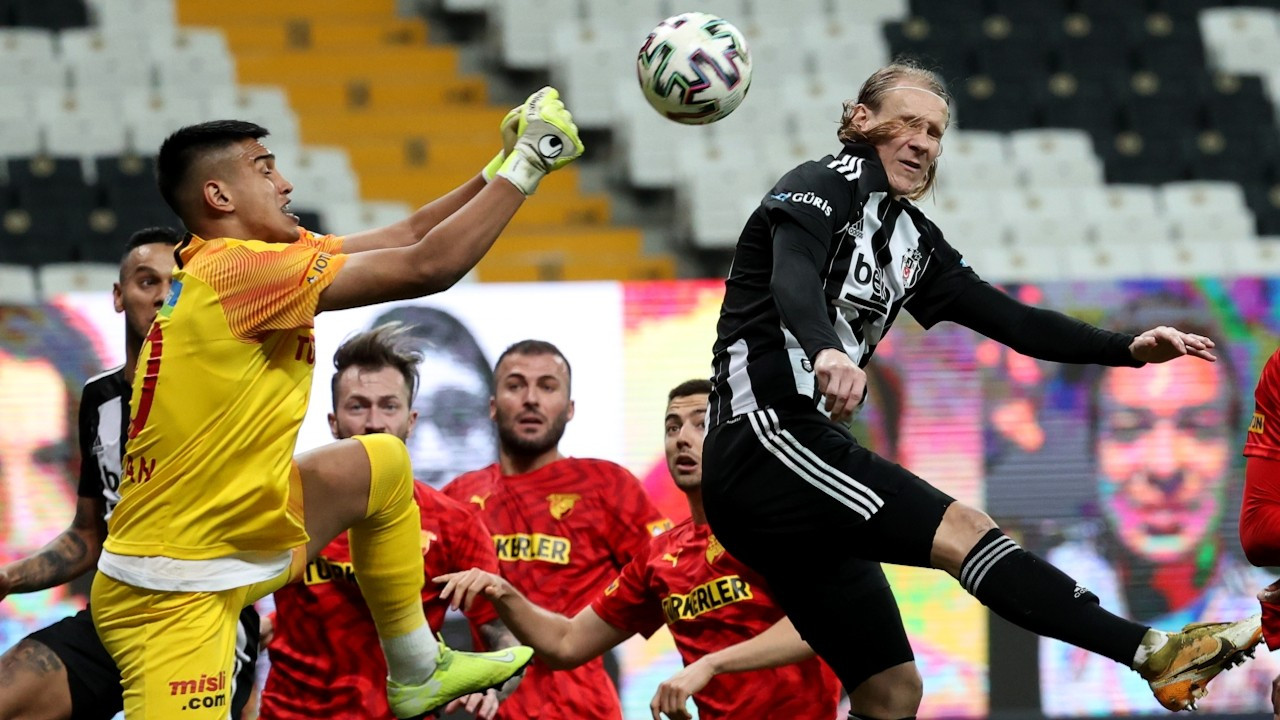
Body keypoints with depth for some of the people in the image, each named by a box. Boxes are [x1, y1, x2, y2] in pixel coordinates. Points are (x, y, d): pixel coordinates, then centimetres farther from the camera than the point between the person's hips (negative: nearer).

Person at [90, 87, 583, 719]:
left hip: (239, 537, 11)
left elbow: (407, 235, 13)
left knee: (381, 464, 23)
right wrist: (523, 167, -11)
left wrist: (503, 165, 6)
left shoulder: (240, 261, 6)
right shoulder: (237, 269, -21)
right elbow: (427, 266, -21)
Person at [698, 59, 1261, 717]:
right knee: (960, 530, -21)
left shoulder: (911, 237, 20)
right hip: (765, 435, -10)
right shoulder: (825, 187, -4)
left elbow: (1008, 319, 16)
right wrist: (825, 351, -47)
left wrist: (1128, 349, 2)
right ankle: (1154, 652, -30)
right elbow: (793, 278, -25)